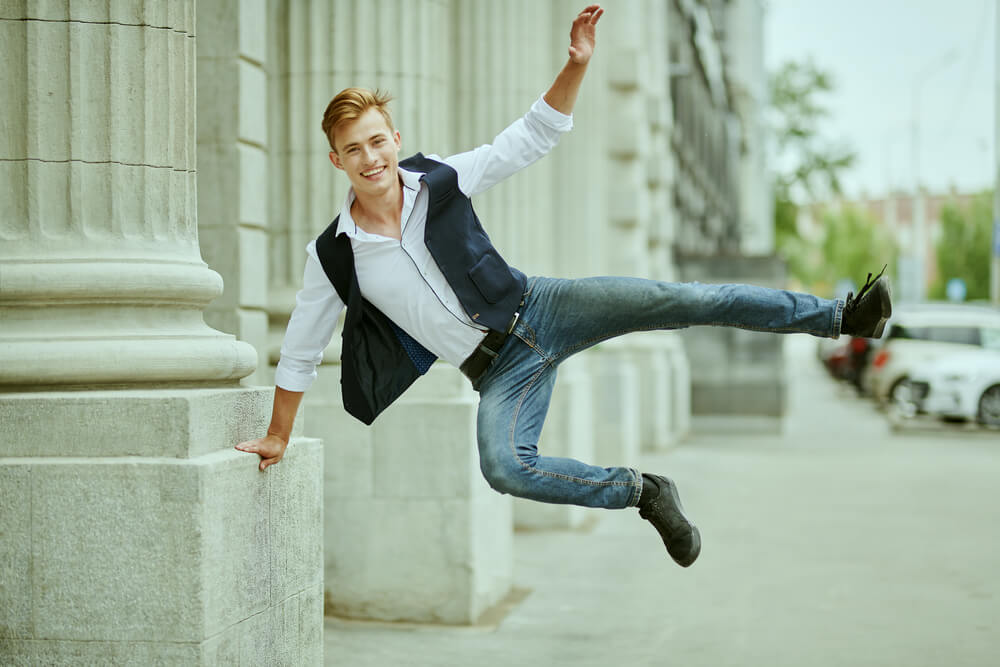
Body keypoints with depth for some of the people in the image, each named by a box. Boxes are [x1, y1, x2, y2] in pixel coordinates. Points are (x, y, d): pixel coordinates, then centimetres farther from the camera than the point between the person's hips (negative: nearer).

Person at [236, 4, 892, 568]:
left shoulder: (442, 179, -5)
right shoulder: (334, 256, -7)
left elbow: (533, 136, 2)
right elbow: (300, 351, 5)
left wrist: (576, 66, -13)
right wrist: (277, 436, 10)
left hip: (540, 308, 0)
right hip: (498, 370, 0)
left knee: (668, 299, -17)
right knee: (504, 468, -29)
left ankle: (843, 316, -12)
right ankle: (644, 492, -10)